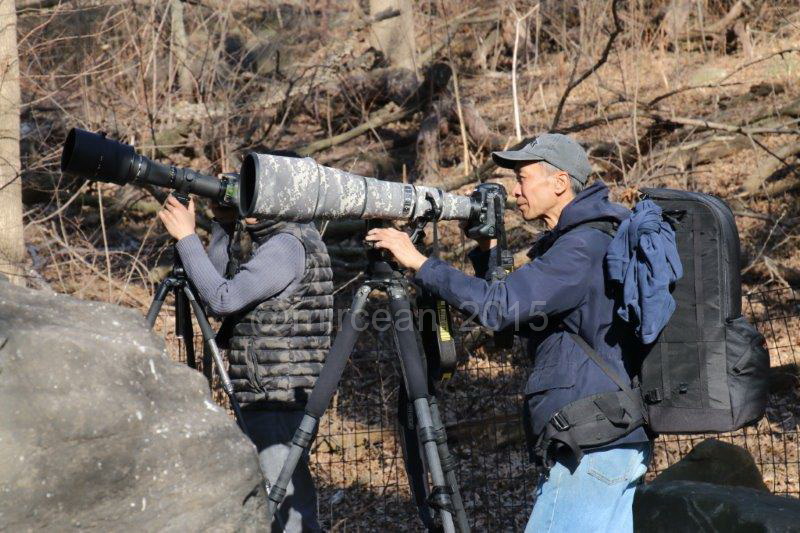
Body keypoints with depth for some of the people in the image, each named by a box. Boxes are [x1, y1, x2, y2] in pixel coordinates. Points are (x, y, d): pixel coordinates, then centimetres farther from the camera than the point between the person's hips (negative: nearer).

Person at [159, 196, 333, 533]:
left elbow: (222, 299, -20)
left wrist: (186, 238, -13)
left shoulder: (289, 244, -16)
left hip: (278, 403, -11)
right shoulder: (274, 240, 15)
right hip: (262, 401, 11)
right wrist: (222, 224, 9)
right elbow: (221, 283, 20)